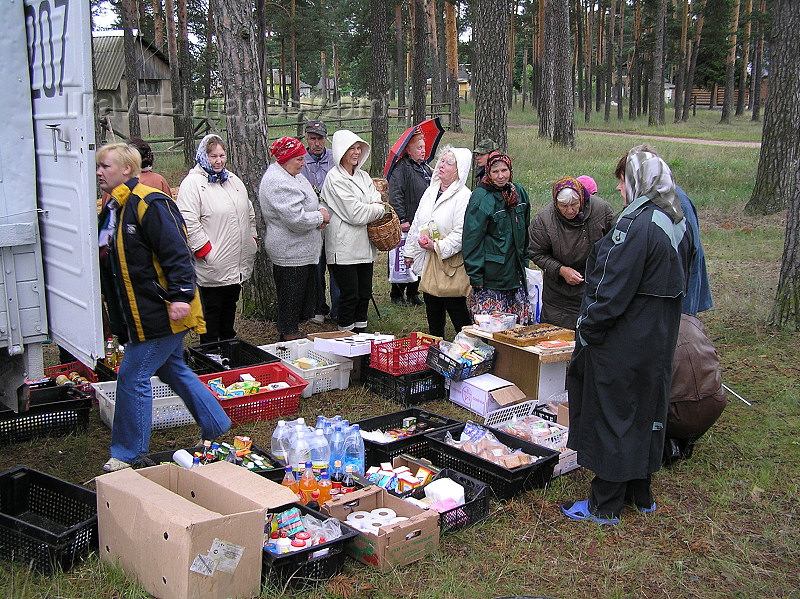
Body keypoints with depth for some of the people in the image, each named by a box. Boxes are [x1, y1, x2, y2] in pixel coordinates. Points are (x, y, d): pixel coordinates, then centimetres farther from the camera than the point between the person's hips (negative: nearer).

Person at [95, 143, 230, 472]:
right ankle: (219, 429, 33)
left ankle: (128, 454, 10)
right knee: (173, 370, 19)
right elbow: (108, 261, 22)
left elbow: (176, 253, -23)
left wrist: (180, 295, -28)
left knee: (132, 377, -4)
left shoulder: (150, 204, -18)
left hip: (162, 312, -10)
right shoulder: (110, 209, 12)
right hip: (138, 315, 10)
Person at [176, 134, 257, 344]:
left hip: (237, 267, 8)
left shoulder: (234, 181, 15)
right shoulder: (192, 183, -10)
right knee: (211, 313, 1)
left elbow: (249, 214, 24)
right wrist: (206, 252, -20)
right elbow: (188, 222, -18)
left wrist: (253, 240, 15)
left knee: (229, 310, 19)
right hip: (212, 269, -7)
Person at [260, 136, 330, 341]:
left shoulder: (294, 176, 13)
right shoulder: (278, 182, -21)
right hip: (290, 253, -11)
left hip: (303, 253, 11)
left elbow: (310, 201, 23)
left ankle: (291, 341, 28)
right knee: (291, 303, -1)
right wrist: (320, 217, -12)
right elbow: (296, 220, -28)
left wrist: (320, 213, 0)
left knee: (303, 300, 18)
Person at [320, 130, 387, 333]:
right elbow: (356, 214, -17)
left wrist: (369, 209, -14)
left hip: (364, 246, 8)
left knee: (364, 294, 12)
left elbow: (378, 202, 7)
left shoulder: (363, 176, 15)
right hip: (344, 247, -8)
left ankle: (360, 334, 24)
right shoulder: (335, 179, -11)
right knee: (350, 295, -4)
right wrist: (377, 209, -3)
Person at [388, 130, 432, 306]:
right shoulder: (401, 168, -9)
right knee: (402, 260, -3)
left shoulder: (426, 169, 17)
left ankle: (413, 293, 22)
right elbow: (395, 196, -16)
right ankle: (396, 294, 10)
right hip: (407, 224, -8)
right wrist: (402, 219, -21)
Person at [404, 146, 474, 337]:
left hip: (451, 262, -8)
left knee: (456, 309, -2)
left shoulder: (464, 197, -14)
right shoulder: (431, 191, 11)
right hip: (427, 261, 8)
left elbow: (462, 233, -21)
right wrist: (410, 252, 18)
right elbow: (417, 223, 18)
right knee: (433, 310, 16)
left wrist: (437, 246, -22)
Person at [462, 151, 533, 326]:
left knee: (521, 322, 9)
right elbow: (471, 238, -13)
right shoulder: (481, 198, -13)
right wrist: (475, 275, -15)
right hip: (491, 271, -6)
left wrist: (524, 258, 18)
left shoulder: (519, 192, 7)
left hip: (515, 270, 6)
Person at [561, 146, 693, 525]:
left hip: (623, 341, -9)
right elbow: (677, 285, 14)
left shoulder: (636, 224, -23)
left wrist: (587, 331, -14)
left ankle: (605, 506, 13)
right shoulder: (678, 224, 7)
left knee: (611, 415, 2)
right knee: (646, 411, 19)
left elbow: (613, 290, -24)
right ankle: (640, 494, 33)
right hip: (660, 338, 9)